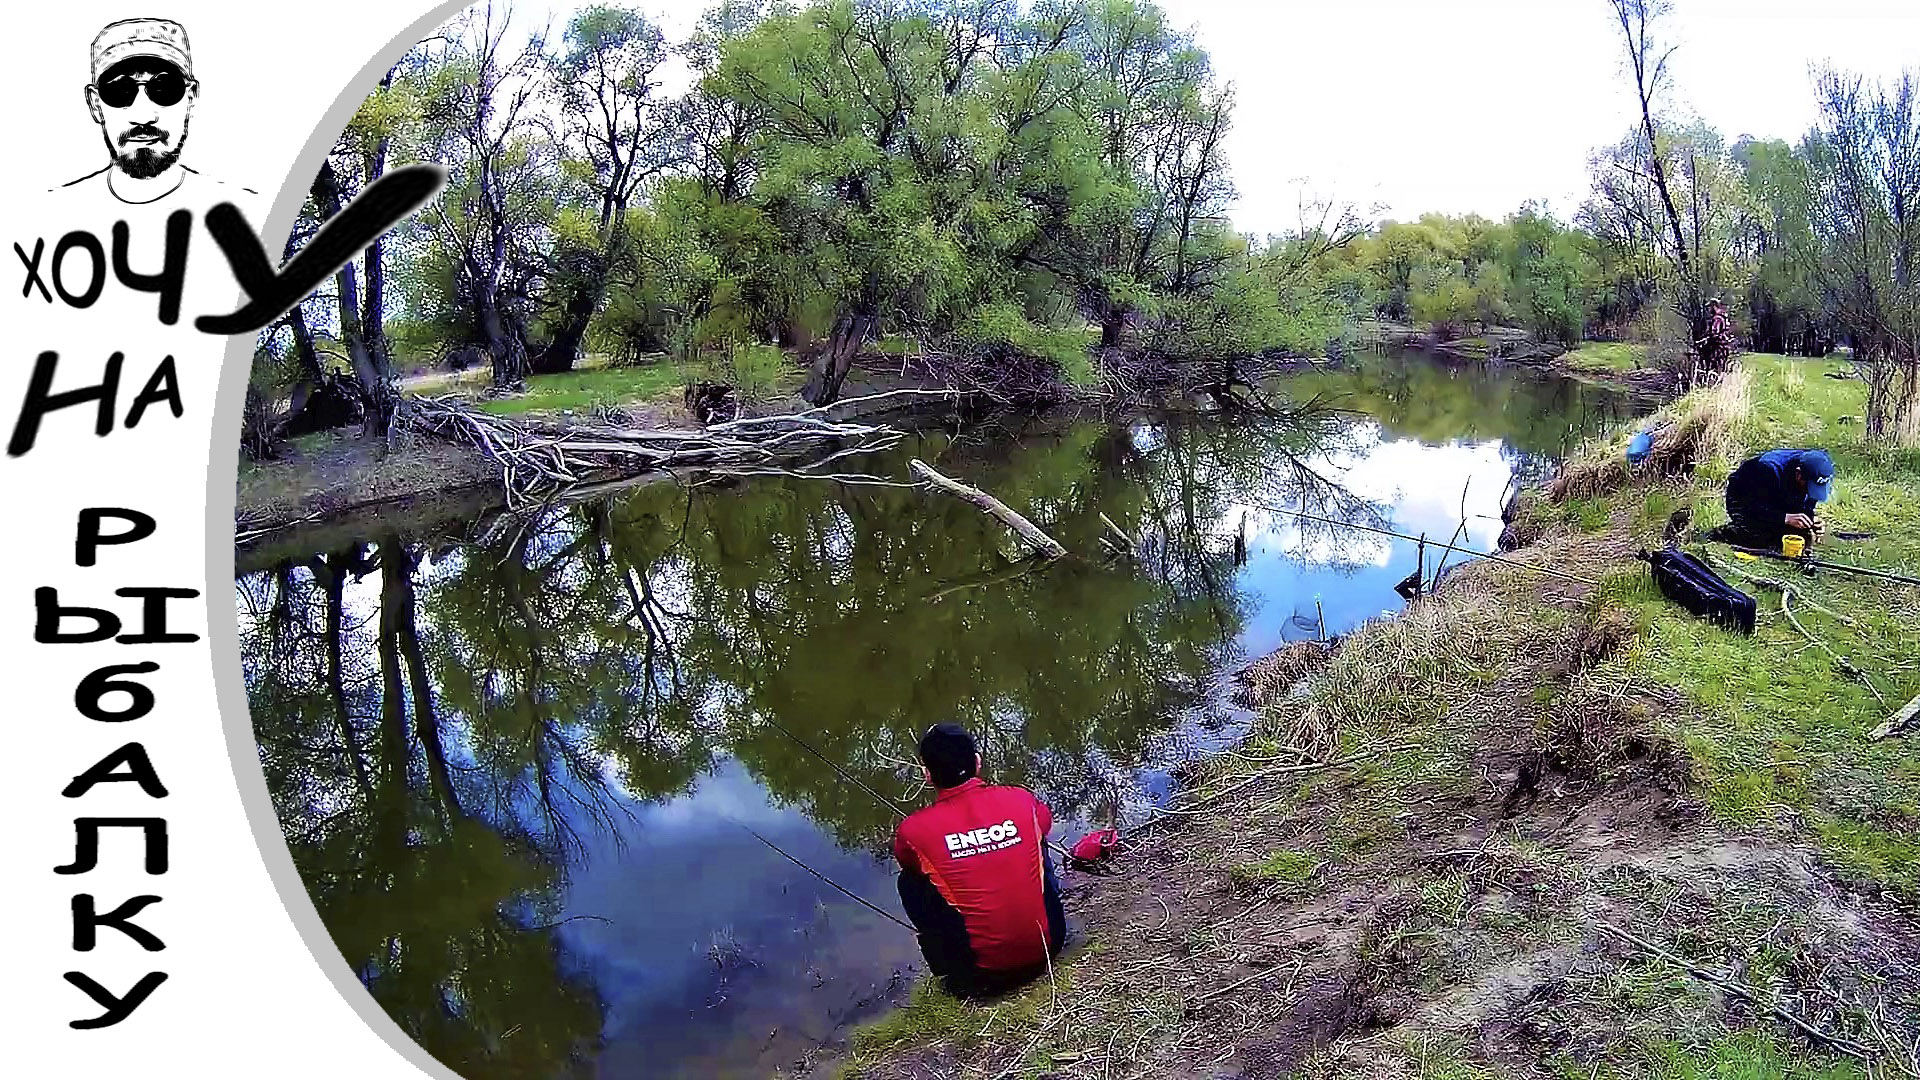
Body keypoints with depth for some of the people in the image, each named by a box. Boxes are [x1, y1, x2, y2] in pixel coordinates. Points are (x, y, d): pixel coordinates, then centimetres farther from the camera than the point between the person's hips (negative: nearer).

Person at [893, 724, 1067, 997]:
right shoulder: (1022, 800, -6)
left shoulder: (913, 831, -12)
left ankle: (955, 973, 16)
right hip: (1048, 947, 3)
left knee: (910, 882, 13)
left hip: (984, 972, -3)